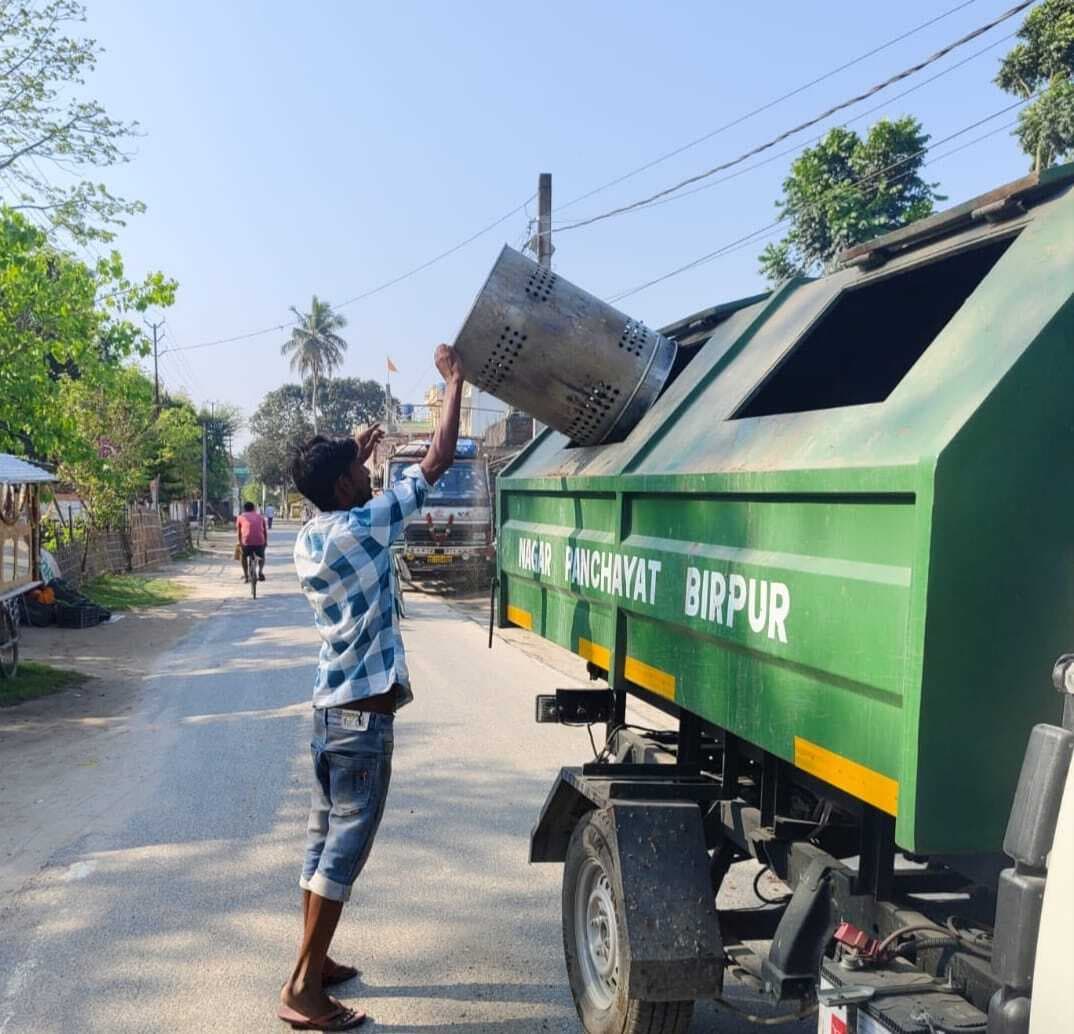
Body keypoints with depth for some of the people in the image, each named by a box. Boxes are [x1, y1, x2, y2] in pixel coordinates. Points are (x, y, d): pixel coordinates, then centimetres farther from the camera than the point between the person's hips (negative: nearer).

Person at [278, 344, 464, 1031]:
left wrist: (354, 456, 30)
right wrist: (455, 382, -5)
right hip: (365, 715, -9)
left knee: (324, 839, 16)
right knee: (345, 850, -3)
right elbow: (437, 462, -14)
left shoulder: (309, 540, 6)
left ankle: (316, 961, 27)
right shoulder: (362, 528, -17)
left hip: (330, 707, 9)